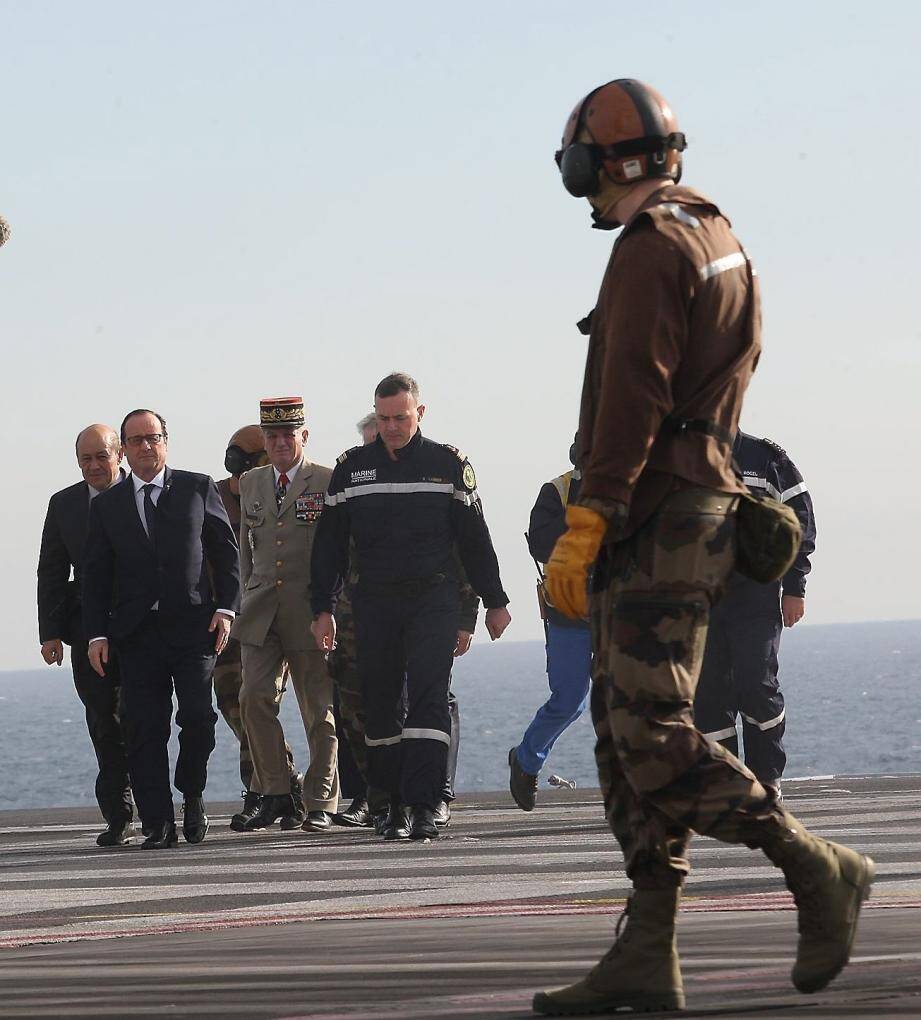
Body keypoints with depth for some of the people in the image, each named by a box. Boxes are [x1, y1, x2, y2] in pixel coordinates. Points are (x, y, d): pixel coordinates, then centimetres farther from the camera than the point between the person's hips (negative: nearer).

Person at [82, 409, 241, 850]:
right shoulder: (106, 505, 11)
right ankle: (158, 825, -1)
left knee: (197, 715, -12)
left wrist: (226, 608, -2)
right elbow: (95, 576, 11)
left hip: (193, 625, -1)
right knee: (143, 730, -4)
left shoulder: (197, 489, 8)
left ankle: (192, 796, 13)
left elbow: (226, 551, 9)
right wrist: (97, 634, 2)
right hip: (137, 632, 1)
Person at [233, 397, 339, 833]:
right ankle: (275, 795, 0)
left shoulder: (329, 482, -2)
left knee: (318, 708, 2)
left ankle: (320, 804, 10)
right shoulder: (251, 483, 14)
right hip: (261, 611, 4)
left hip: (312, 611, -4)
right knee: (255, 698, -9)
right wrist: (248, 596, 15)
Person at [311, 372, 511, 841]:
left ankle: (423, 809, -17)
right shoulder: (352, 468, 8)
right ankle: (395, 806, 14)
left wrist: (495, 602, 11)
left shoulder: (448, 464, 4)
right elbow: (330, 544, 10)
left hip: (434, 601, -2)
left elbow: (474, 538, 9)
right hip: (374, 604, 2)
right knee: (381, 708, 3)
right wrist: (323, 609, 5)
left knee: (428, 701, -13)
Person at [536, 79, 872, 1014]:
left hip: (656, 516, -10)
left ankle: (817, 870, -5)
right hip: (697, 503, 10)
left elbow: (631, 403, -19)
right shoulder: (718, 240, 19)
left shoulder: (651, 247, -12)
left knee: (652, 733, -11)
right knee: (627, 733, 6)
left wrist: (582, 531, -20)